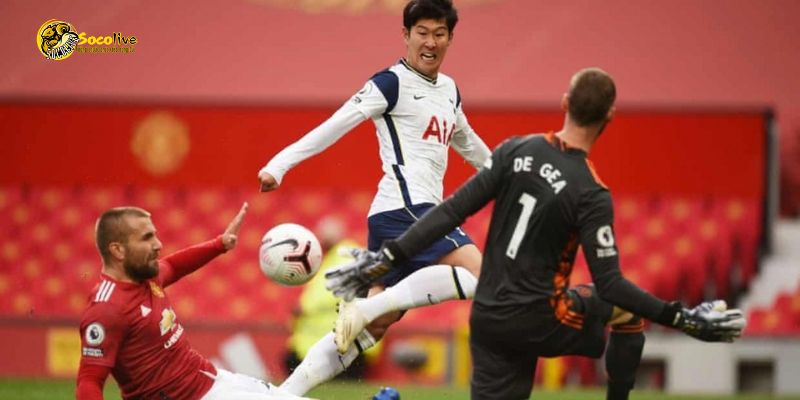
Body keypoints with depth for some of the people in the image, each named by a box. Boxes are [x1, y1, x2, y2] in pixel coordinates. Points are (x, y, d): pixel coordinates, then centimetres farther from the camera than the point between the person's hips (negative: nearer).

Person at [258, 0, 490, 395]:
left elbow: (468, 143, 38)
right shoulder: (391, 83, -5)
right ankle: (366, 306, -25)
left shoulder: (449, 90, 20)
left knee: (373, 326, 3)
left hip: (420, 212, 8)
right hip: (405, 209, -8)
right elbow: (335, 126, -13)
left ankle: (286, 392, 1)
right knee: (478, 274, -24)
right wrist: (279, 164, -22)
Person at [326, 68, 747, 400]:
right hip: (537, 322, -5)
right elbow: (609, 285, -17)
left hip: (487, 320, 5)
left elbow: (453, 211, -4)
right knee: (629, 307, 20)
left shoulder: (516, 151, -2)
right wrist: (682, 318, -13)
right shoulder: (591, 195, -16)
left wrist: (387, 257, 0)